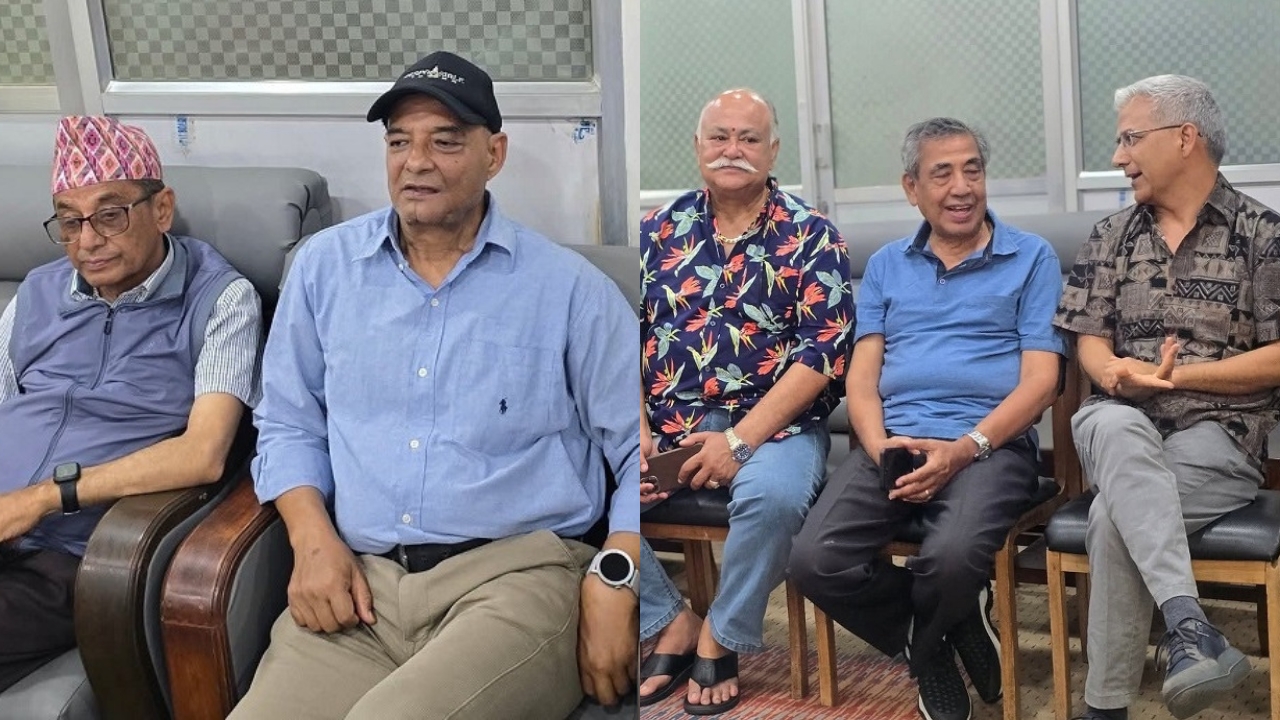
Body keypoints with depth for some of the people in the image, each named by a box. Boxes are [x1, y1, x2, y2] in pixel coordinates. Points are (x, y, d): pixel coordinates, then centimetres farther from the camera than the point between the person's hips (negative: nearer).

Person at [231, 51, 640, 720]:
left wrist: (613, 583, -11)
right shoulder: (325, 264, 12)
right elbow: (289, 424, 18)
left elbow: (645, 450, 3)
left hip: (516, 574, -2)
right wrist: (314, 540, 0)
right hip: (357, 580, 3)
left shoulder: (569, 287, 3)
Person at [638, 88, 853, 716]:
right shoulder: (661, 229, 11)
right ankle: (671, 623, 0)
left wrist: (739, 440, -16)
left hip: (772, 425, -3)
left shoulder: (809, 235, 1)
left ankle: (720, 638, -6)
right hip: (665, 427, 3)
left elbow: (824, 352, -8)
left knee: (772, 494, -35)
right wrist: (638, 433, -8)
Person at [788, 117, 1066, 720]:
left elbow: (1039, 381, 1)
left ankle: (928, 646, 1)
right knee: (814, 562, -24)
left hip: (990, 443, -3)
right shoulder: (885, 267, 19)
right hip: (892, 442, 3)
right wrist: (879, 446, -11)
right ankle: (952, 630, 3)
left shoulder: (1031, 258, 9)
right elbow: (861, 378, 11)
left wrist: (964, 449, -15)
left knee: (951, 556, -36)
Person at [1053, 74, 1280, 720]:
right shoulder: (1111, 236, 17)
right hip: (1121, 426, 3)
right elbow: (1089, 340, 12)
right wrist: (1115, 373, -13)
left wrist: (1177, 375, -10)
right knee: (1116, 426, -37)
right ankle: (1188, 626, -50)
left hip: (1219, 432, -2)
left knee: (1113, 515, -32)